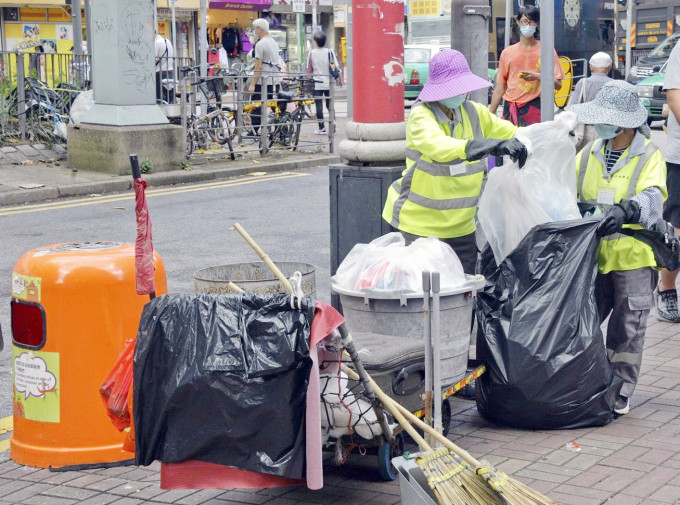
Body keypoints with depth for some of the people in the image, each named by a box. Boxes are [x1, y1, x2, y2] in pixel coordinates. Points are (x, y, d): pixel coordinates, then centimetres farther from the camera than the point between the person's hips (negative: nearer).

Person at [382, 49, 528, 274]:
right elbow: (437, 145, -37)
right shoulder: (421, 116, -15)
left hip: (461, 225, 6)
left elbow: (512, 133, 15)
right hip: (418, 224, -6)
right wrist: (492, 146, -50)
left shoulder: (474, 112, 4)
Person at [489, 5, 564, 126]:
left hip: (535, 108, -2)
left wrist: (537, 77, -15)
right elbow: (500, 87, 12)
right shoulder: (507, 53, 11)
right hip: (510, 110, 2)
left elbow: (558, 84, 2)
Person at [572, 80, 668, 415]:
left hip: (633, 258, -4)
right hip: (592, 255, 5)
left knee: (627, 329, 1)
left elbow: (652, 198, -23)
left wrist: (626, 211, -43)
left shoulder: (649, 156, -7)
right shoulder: (590, 153, 9)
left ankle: (620, 392, 12)